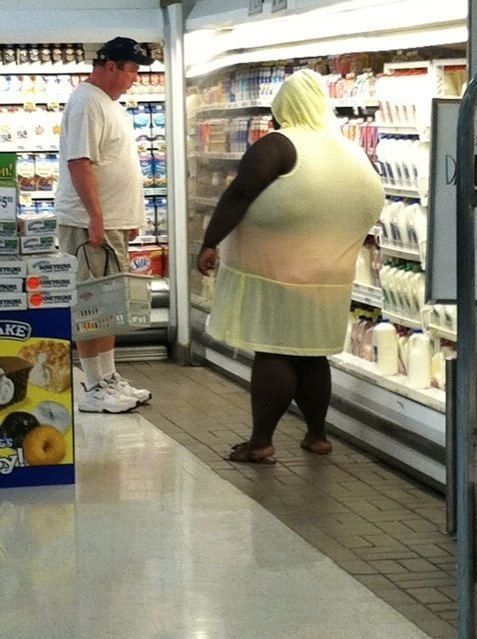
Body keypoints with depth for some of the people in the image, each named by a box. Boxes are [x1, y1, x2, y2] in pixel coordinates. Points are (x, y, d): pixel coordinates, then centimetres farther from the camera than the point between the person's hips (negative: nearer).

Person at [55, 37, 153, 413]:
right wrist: (96, 218, -25)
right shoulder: (87, 104, -14)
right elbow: (79, 163, -21)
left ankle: (110, 379, 21)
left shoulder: (111, 104, 17)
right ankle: (94, 389, 0)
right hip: (93, 224, -10)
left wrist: (130, 216, 22)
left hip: (114, 223, 10)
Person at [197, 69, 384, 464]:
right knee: (310, 354, 16)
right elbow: (370, 212, 18)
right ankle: (317, 435, 22)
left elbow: (238, 197, -17)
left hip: (274, 272, -6)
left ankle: (261, 442, -2)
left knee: (272, 354, -3)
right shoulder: (354, 154, 9)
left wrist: (210, 244, -16)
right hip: (328, 278, 6)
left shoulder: (279, 145, -11)